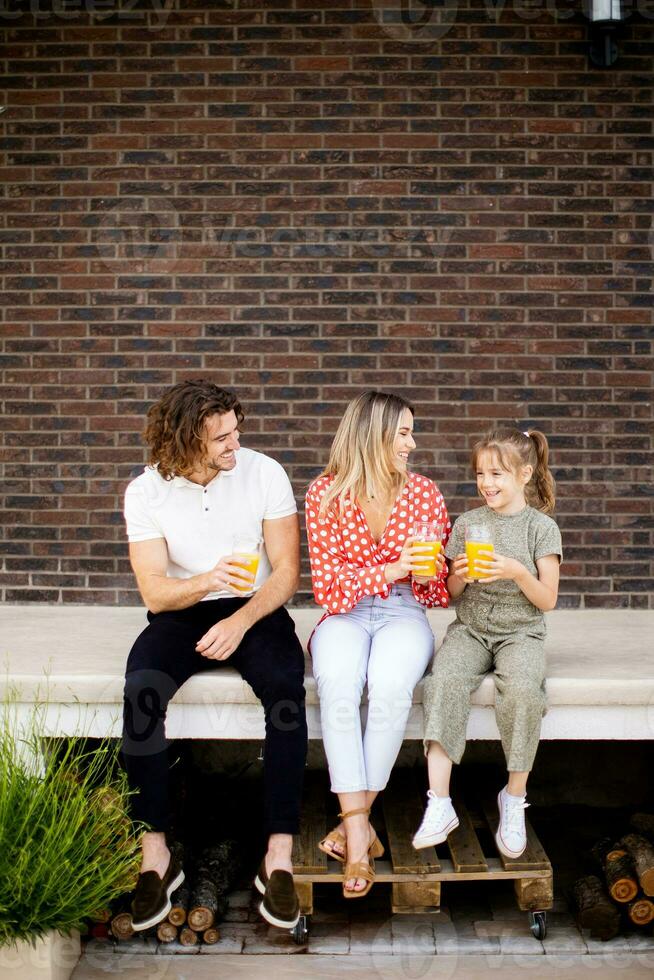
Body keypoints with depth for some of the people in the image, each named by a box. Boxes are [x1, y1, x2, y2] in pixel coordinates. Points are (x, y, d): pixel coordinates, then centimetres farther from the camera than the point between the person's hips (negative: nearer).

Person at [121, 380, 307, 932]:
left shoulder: (264, 473, -8)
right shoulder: (146, 492, -6)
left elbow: (287, 571, -6)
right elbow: (154, 593, -10)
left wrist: (240, 621, -22)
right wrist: (207, 581, -31)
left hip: (255, 610, 0)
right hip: (181, 614, 1)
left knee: (285, 685, -32)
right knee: (142, 687, -30)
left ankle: (279, 856, -25)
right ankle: (156, 853, -19)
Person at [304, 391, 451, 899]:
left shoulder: (424, 493, 4)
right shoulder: (325, 494, -2)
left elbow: (442, 589, 12)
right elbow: (327, 585, -5)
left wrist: (428, 576, -12)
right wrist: (390, 571, -18)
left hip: (404, 614, 1)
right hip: (345, 615, -1)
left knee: (390, 689, -34)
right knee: (337, 686, -35)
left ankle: (353, 821, -21)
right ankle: (360, 831, -31)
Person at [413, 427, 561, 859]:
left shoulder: (542, 527, 1)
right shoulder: (467, 523, 9)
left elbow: (548, 600, -1)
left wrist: (518, 572, -18)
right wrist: (460, 575, -8)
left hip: (521, 632, -2)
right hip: (470, 628, 2)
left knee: (522, 690, -34)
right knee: (444, 681, -30)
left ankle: (515, 798, -13)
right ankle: (439, 805, -29)